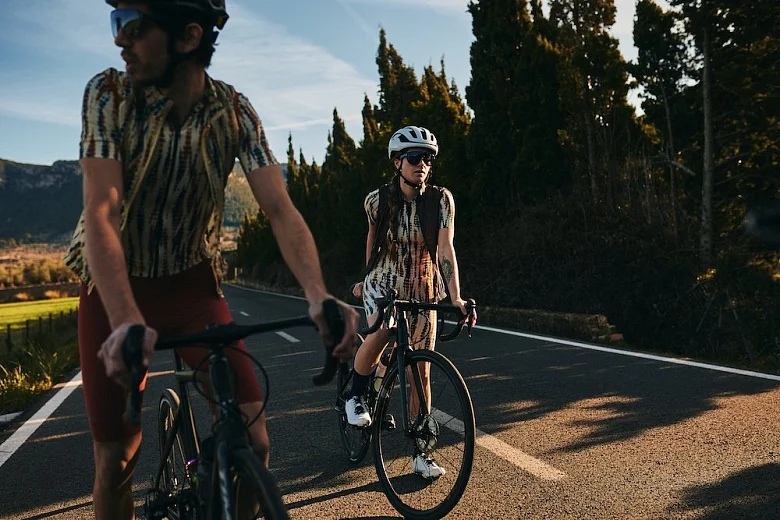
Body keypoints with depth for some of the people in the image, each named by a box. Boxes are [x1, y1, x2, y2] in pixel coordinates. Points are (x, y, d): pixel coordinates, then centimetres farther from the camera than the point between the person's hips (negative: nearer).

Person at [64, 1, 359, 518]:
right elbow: (102, 212, -25)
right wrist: (126, 320, -39)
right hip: (114, 287, 0)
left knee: (251, 441, -10)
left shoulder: (234, 110, -12)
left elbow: (280, 209, -19)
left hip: (193, 284, 1)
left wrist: (319, 296, -37)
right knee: (116, 457, 0)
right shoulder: (108, 94, -16)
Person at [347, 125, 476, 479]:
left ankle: (421, 453, 15)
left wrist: (455, 296, -32)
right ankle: (356, 397, -4)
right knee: (380, 334, -34)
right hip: (383, 283, -1)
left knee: (421, 373, 2)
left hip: (422, 290, 1)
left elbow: (446, 249, -20)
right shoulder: (378, 200, -9)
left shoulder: (441, 200, -12)